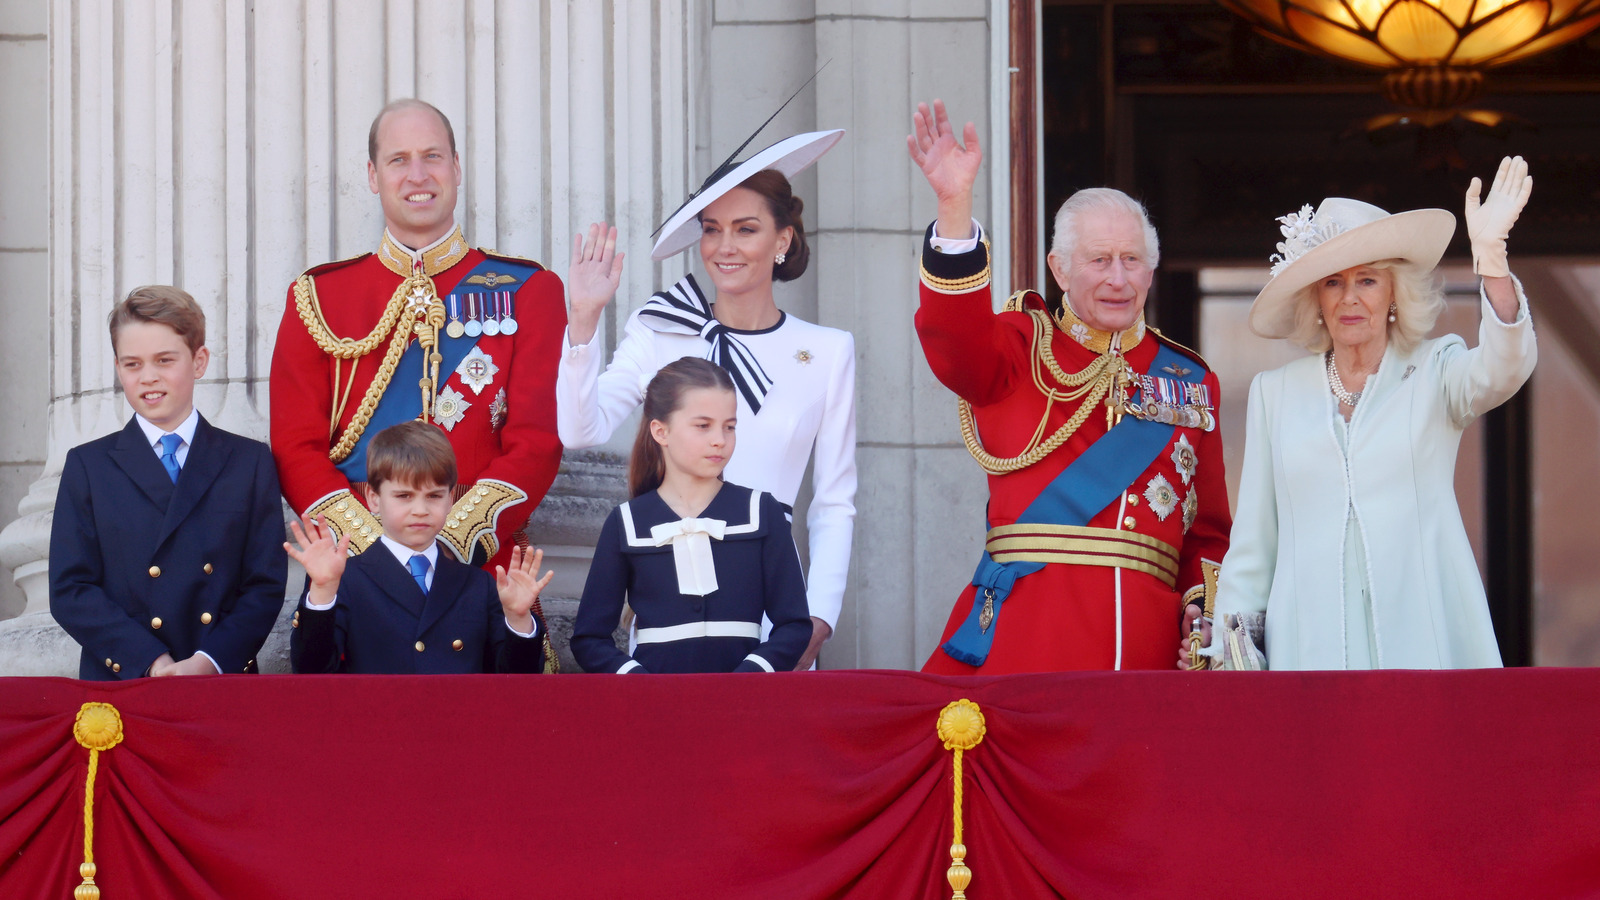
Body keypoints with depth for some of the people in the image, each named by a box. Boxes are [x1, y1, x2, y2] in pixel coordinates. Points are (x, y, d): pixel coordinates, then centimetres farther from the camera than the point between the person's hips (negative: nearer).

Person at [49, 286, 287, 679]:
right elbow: (70, 591, 4)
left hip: (225, 681, -1)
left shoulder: (251, 462, 14)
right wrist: (151, 662, -9)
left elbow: (266, 584, 8)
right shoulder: (89, 466, 13)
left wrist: (211, 661, -9)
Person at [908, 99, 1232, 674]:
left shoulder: (1190, 379, 19)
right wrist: (955, 205, -26)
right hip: (1025, 629, -3)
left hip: (1145, 637, 3)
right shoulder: (1022, 348, 10)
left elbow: (1208, 531, 20)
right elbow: (955, 343, -14)